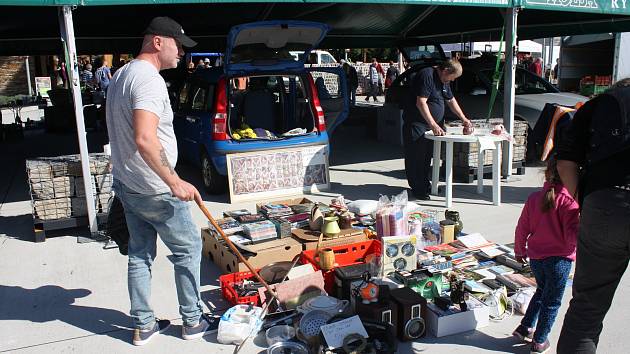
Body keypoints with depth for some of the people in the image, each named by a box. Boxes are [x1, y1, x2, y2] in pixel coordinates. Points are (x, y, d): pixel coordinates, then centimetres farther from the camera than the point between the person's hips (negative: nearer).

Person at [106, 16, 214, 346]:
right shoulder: (149, 79, -20)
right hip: (154, 191, -9)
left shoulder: (121, 75, 13)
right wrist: (175, 182, -28)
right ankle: (192, 321, 19)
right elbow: (145, 139, -32)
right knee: (188, 249, 7)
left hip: (126, 183, 9)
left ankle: (143, 325, 26)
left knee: (140, 254, 15)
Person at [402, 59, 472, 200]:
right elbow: (420, 103, -27)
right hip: (416, 123, -9)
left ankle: (424, 185, 24)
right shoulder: (427, 76, -19)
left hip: (430, 124, 10)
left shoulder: (444, 80, 11)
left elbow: (451, 100, 23)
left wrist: (463, 118, 15)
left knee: (427, 155, 14)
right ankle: (417, 189, 1)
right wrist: (433, 125, -31)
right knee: (416, 157, -6)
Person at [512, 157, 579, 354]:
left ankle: (525, 328, 28)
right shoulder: (569, 201, -18)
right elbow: (573, 235, -20)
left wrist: (519, 251, 17)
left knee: (542, 291, 27)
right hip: (559, 259, -5)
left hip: (535, 257, 5)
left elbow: (522, 228, 3)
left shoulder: (534, 198, -2)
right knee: (552, 301, 11)